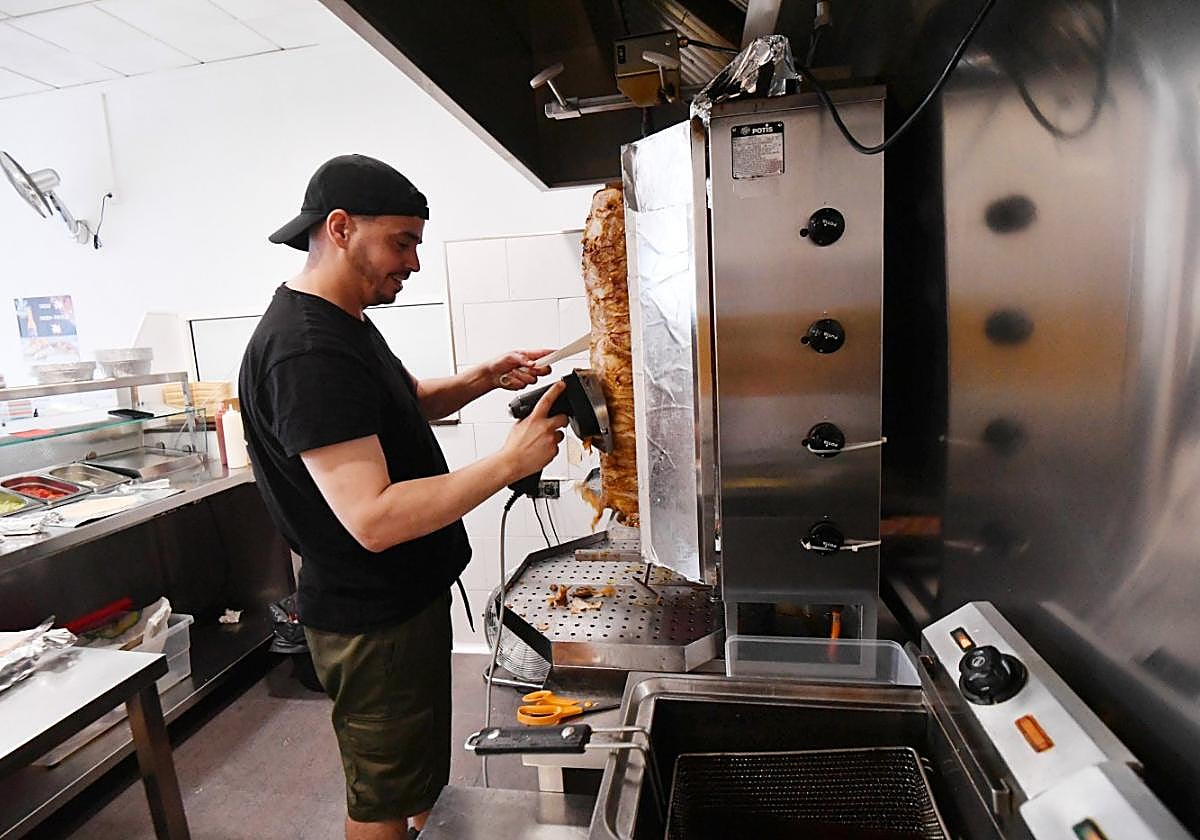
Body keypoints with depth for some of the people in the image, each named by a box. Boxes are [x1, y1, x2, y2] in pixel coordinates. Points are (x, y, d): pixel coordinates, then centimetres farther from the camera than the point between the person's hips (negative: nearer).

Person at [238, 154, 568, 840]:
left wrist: (484, 378, 1)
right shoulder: (307, 352, -27)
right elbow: (373, 518, -32)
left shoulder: (342, 321, 7)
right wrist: (511, 462, -29)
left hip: (409, 597, 10)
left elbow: (410, 403, 19)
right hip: (373, 621, -10)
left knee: (424, 775, 28)